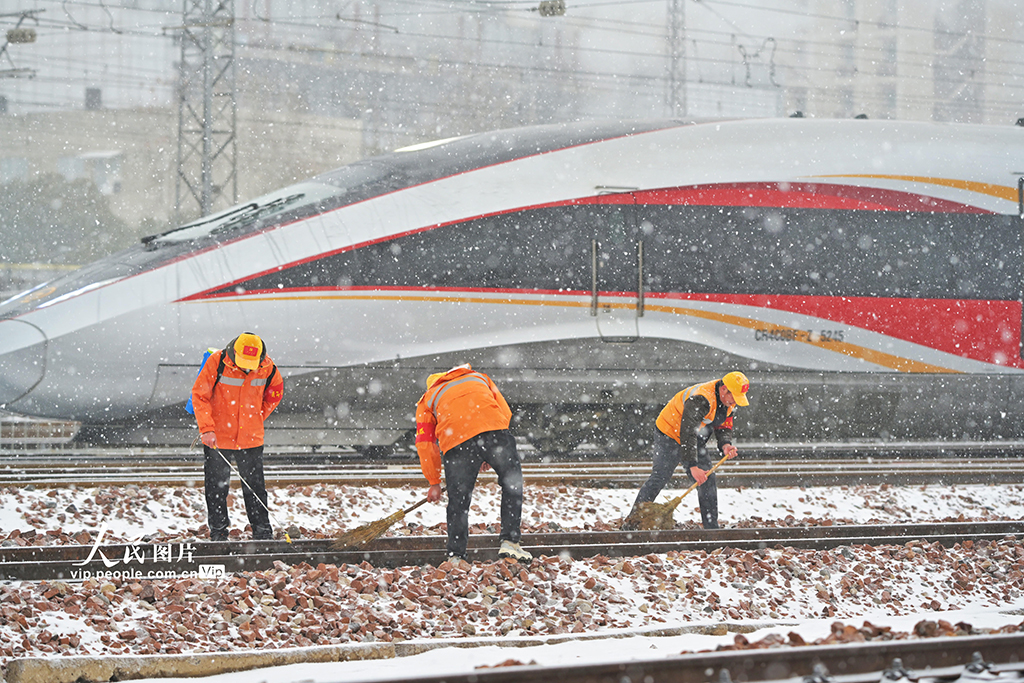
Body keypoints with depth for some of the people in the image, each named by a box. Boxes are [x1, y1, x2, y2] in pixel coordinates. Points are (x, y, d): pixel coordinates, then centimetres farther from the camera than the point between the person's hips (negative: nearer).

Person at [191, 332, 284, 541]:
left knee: (255, 487, 5)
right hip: (217, 437, -2)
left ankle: (262, 532, 13)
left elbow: (275, 392, 14)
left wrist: (258, 419, 8)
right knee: (217, 487, 6)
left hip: (250, 438, 2)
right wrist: (207, 429, -16)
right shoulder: (217, 362, -15)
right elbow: (199, 395, -9)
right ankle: (218, 533, 18)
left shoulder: (267, 367, -7)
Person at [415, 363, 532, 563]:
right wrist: (492, 451, 30)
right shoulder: (480, 379, 38)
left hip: (455, 441, 0)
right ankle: (509, 542, 6)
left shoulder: (428, 399, 32)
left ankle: (456, 555, 13)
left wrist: (434, 483, 32)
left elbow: (425, 444, 25)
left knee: (458, 501, 12)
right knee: (512, 485, 15)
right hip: (493, 428, 0)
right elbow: (505, 413, 27)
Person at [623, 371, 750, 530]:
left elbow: (724, 427, 6)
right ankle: (631, 522, -5)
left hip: (695, 440, 8)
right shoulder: (701, 399, -34)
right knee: (659, 477, -12)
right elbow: (687, 433, -37)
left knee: (708, 481, 2)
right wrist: (692, 466, -41)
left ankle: (712, 527, 8)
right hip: (670, 433, -8)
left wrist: (725, 444, -18)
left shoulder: (728, 400, -5)